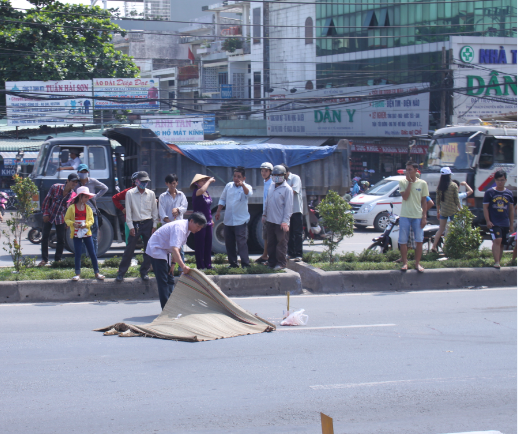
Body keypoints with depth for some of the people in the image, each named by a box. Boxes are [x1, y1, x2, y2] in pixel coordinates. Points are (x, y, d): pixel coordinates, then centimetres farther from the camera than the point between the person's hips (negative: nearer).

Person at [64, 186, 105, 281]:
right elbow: (67, 219, 0)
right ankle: (78, 274, 9)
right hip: (76, 234, -2)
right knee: (77, 254, 0)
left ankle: (97, 272, 7)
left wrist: (86, 224, -15)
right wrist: (73, 224, -18)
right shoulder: (72, 208, -3)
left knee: (92, 253, 1)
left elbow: (91, 220, 4)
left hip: (87, 233, 2)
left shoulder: (88, 208, 4)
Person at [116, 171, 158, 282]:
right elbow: (128, 211, -2)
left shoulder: (151, 194, 4)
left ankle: (144, 272, 14)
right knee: (129, 249, -2)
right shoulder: (130, 193, -1)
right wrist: (131, 226, -6)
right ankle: (121, 272, 4)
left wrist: (154, 225, 2)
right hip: (135, 224, -2)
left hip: (148, 224, 2)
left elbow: (154, 210, 8)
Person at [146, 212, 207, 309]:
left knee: (170, 280, 11)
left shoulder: (187, 229, 2)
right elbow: (174, 248, -42)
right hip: (156, 249, -11)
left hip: (164, 252, 11)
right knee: (163, 281, -13)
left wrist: (173, 264, 6)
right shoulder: (179, 228, -30)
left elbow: (178, 248, 12)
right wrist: (183, 266, -52)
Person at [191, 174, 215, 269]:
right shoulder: (196, 192, -11)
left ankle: (208, 264, 17)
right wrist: (209, 181, -22)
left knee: (208, 244, 10)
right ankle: (200, 266, 1)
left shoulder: (207, 193, 14)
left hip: (208, 222, 8)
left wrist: (211, 219, 22)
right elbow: (201, 190, -35)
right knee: (200, 245, -4)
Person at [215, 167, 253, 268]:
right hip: (228, 221, 5)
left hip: (241, 221, -5)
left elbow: (249, 193, -28)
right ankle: (233, 263, 19)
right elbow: (222, 199, 18)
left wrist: (242, 184, -46)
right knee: (229, 243, 9)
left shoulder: (246, 187, -4)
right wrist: (218, 211, 8)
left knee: (242, 243, -11)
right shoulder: (229, 186, 8)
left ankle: (245, 264, -8)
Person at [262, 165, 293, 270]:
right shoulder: (272, 186, 11)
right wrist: (264, 214, 18)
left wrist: (285, 221, -16)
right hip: (270, 220, 7)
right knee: (271, 243, 12)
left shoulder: (287, 189, -10)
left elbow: (288, 206, -13)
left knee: (281, 243, -1)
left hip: (281, 222, -7)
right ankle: (271, 262, 19)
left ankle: (281, 263, 6)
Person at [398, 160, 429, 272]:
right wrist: (410, 182, -12)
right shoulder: (403, 182, 1)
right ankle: (405, 262, 12)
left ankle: (417, 263, 11)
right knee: (403, 241, 0)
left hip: (418, 216, 0)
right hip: (405, 216, 0)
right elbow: (405, 197, -12)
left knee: (419, 241, 0)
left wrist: (424, 217, 0)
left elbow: (424, 201, 6)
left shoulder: (422, 183, 3)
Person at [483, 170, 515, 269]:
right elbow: (485, 207, 0)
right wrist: (488, 221, -9)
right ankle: (496, 262, -25)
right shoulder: (489, 192, 0)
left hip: (505, 223, 4)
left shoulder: (509, 193, 9)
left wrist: (511, 224, 12)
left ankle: (498, 262, 18)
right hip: (494, 223, -4)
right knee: (497, 240, -21)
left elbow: (511, 209, 14)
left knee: (501, 244, 9)